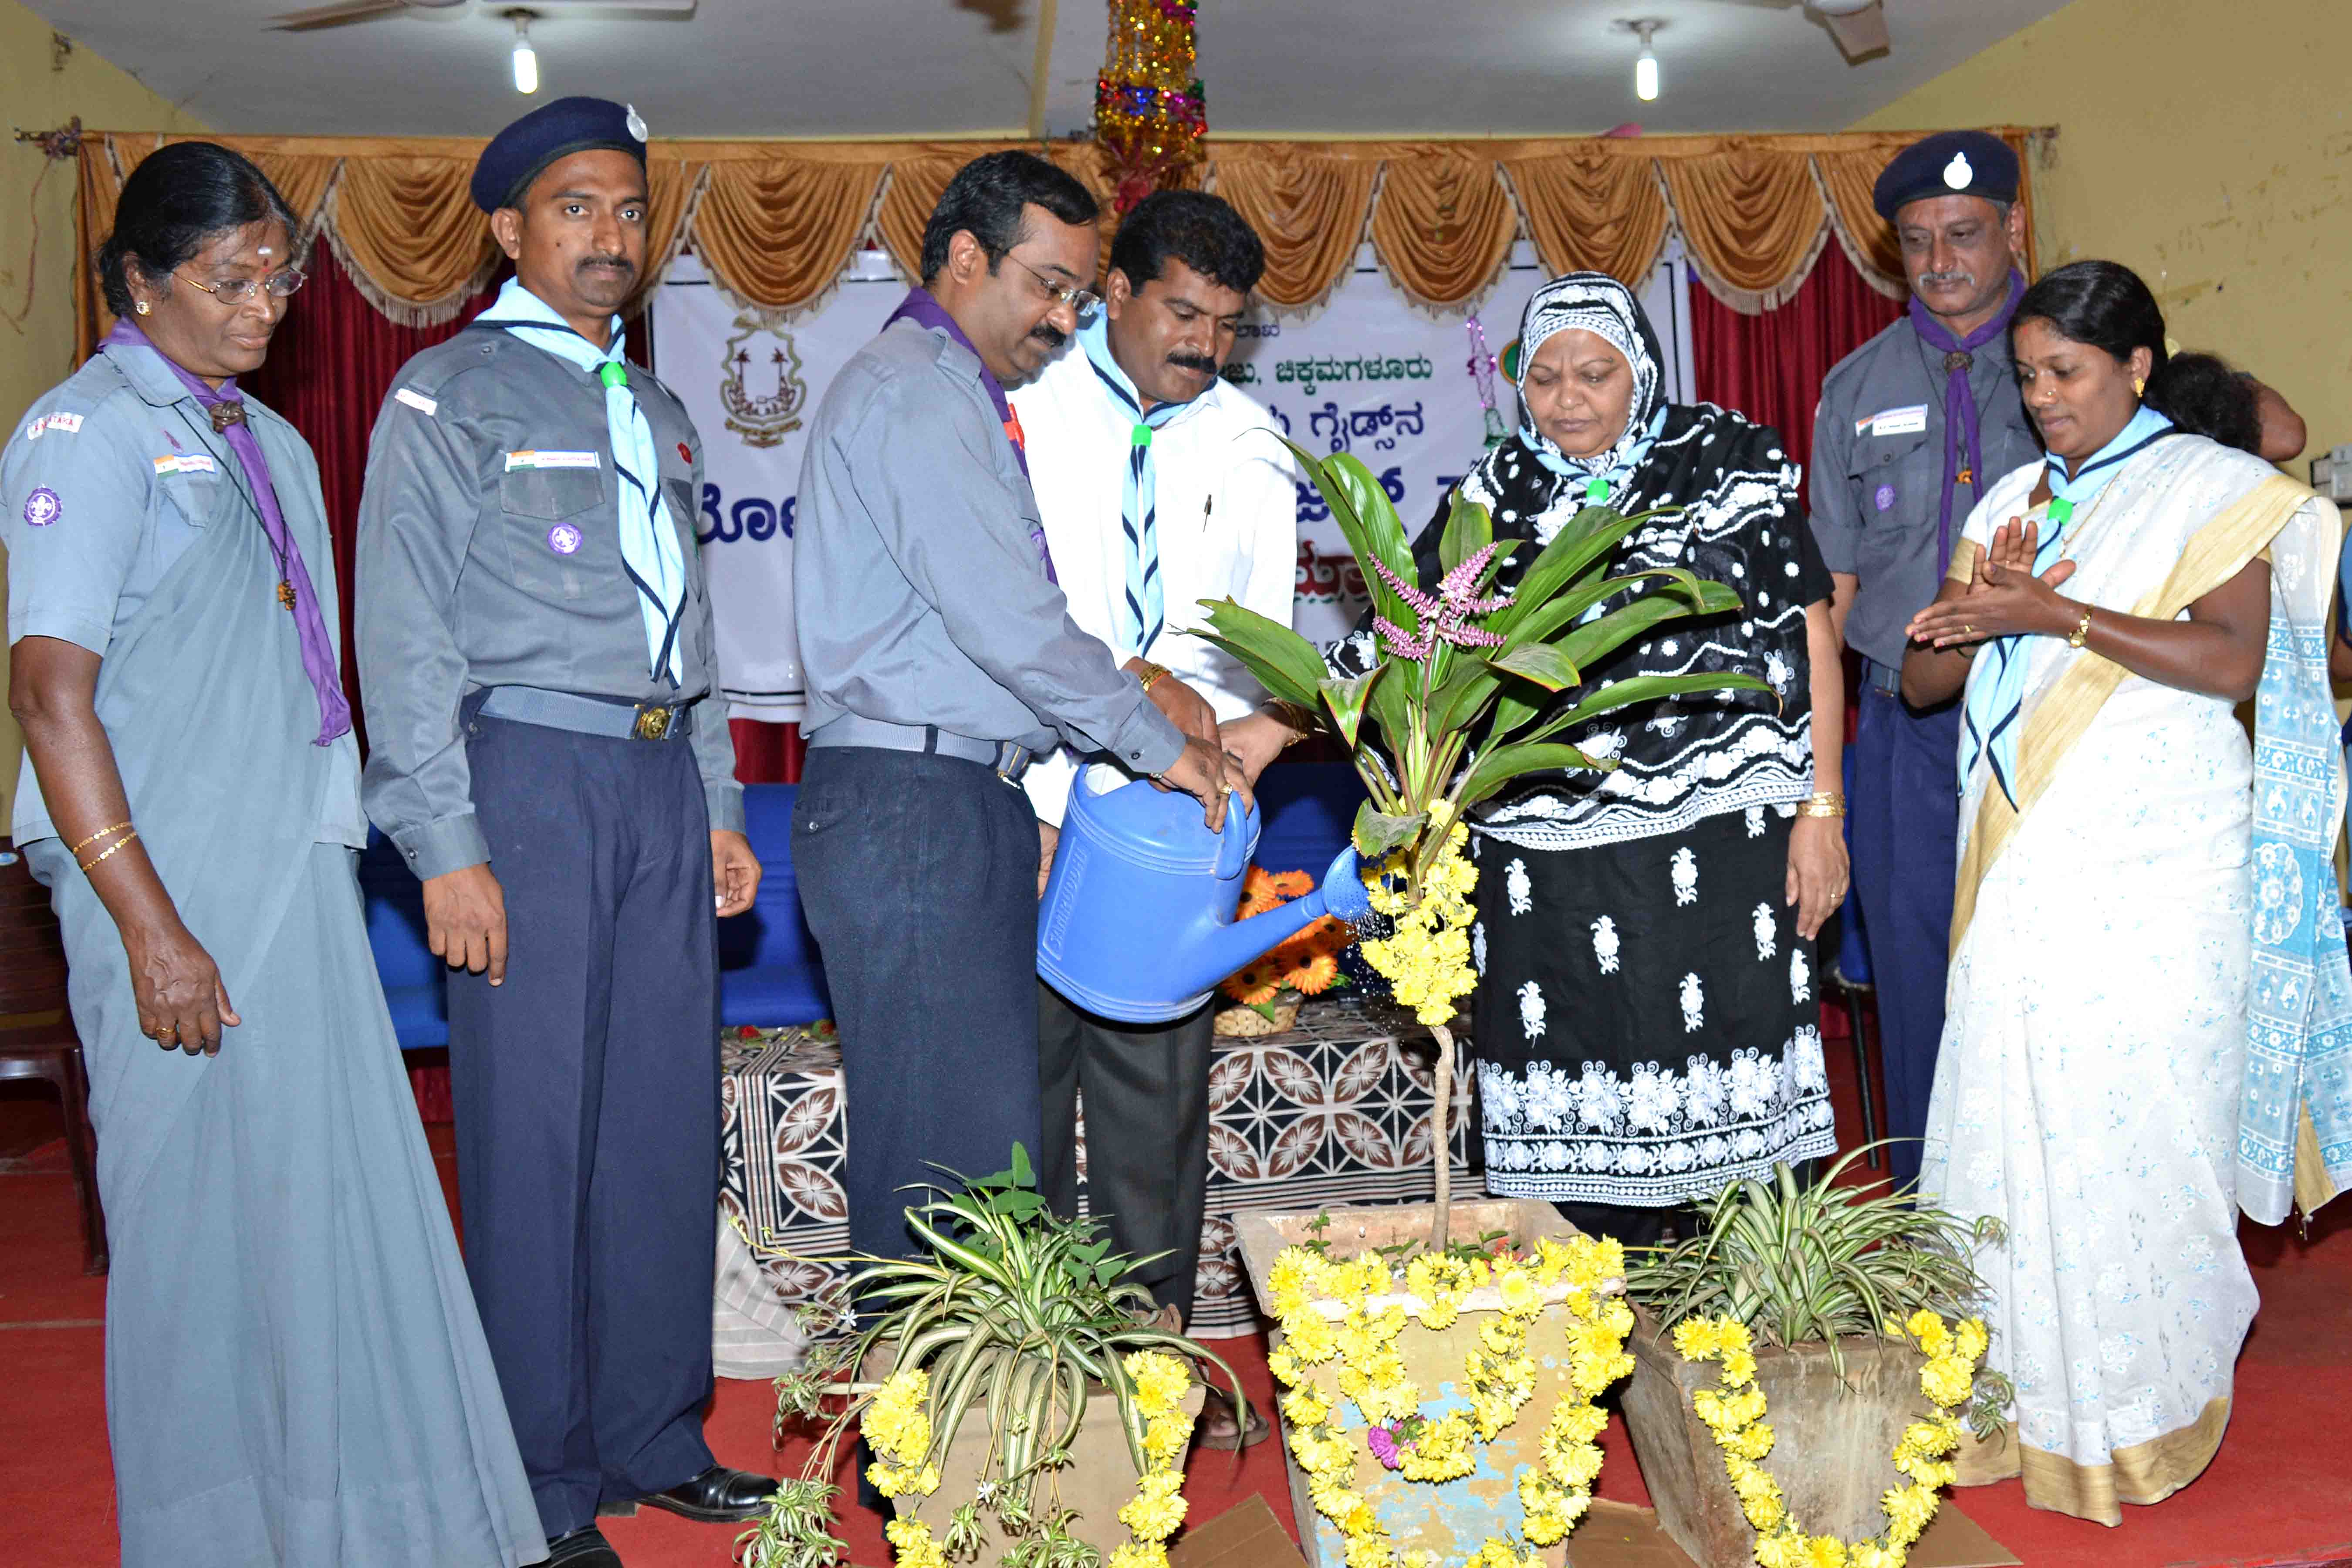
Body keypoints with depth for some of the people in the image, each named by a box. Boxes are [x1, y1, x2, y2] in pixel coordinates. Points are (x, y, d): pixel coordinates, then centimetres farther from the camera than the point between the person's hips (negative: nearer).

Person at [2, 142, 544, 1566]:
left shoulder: (266, 441, 16)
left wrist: (336, 850, 12)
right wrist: (153, 928, -18)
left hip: (297, 874, 7)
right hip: (177, 887, -7)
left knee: (335, 1183, 10)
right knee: (204, 1206, 1)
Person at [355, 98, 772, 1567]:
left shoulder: (656, 410, 19)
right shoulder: (449, 395, -1)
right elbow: (407, 636, -6)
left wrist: (719, 807, 16)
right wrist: (448, 846, -13)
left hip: (661, 783, 6)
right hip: (530, 775, -6)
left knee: (669, 1120, 9)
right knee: (536, 1134, -2)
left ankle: (657, 1442, 22)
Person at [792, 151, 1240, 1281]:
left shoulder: (959, 399, 23)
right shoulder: (911, 390, -10)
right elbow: (1006, 619, -18)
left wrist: (1131, 682, 8)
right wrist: (1158, 740, -8)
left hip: (967, 804, 10)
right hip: (906, 805, -10)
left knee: (995, 1140, 10)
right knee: (954, 1148, -9)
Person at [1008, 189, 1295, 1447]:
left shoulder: (1248, 448, 9)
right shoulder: (1023, 414, -1)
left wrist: (1228, 749, -13)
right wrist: (1039, 806, -13)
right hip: (1025, 807, -2)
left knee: (1161, 1092, 6)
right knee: (1023, 1082, 4)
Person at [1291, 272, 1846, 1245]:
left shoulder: (1727, 463, 4)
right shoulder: (1499, 497, 9)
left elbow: (1811, 640, 4)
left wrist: (1819, 810, -1)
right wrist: (1249, 743, -10)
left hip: (1718, 850, -2)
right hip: (1554, 863, 2)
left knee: (1729, 1102, 1)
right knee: (1582, 1135, 4)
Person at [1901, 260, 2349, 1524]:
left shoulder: (2214, 488, 1)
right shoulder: (2016, 500, 16)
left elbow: (2232, 662, -14)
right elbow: (1923, 677, 10)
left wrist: (2054, 614, -19)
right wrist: (1979, 611, -11)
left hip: (2154, 861, -4)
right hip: (2024, 860, 5)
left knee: (2134, 1115, -3)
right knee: (2013, 1108, 2)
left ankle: (2140, 1403, 12)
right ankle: (2019, 1384, 11)